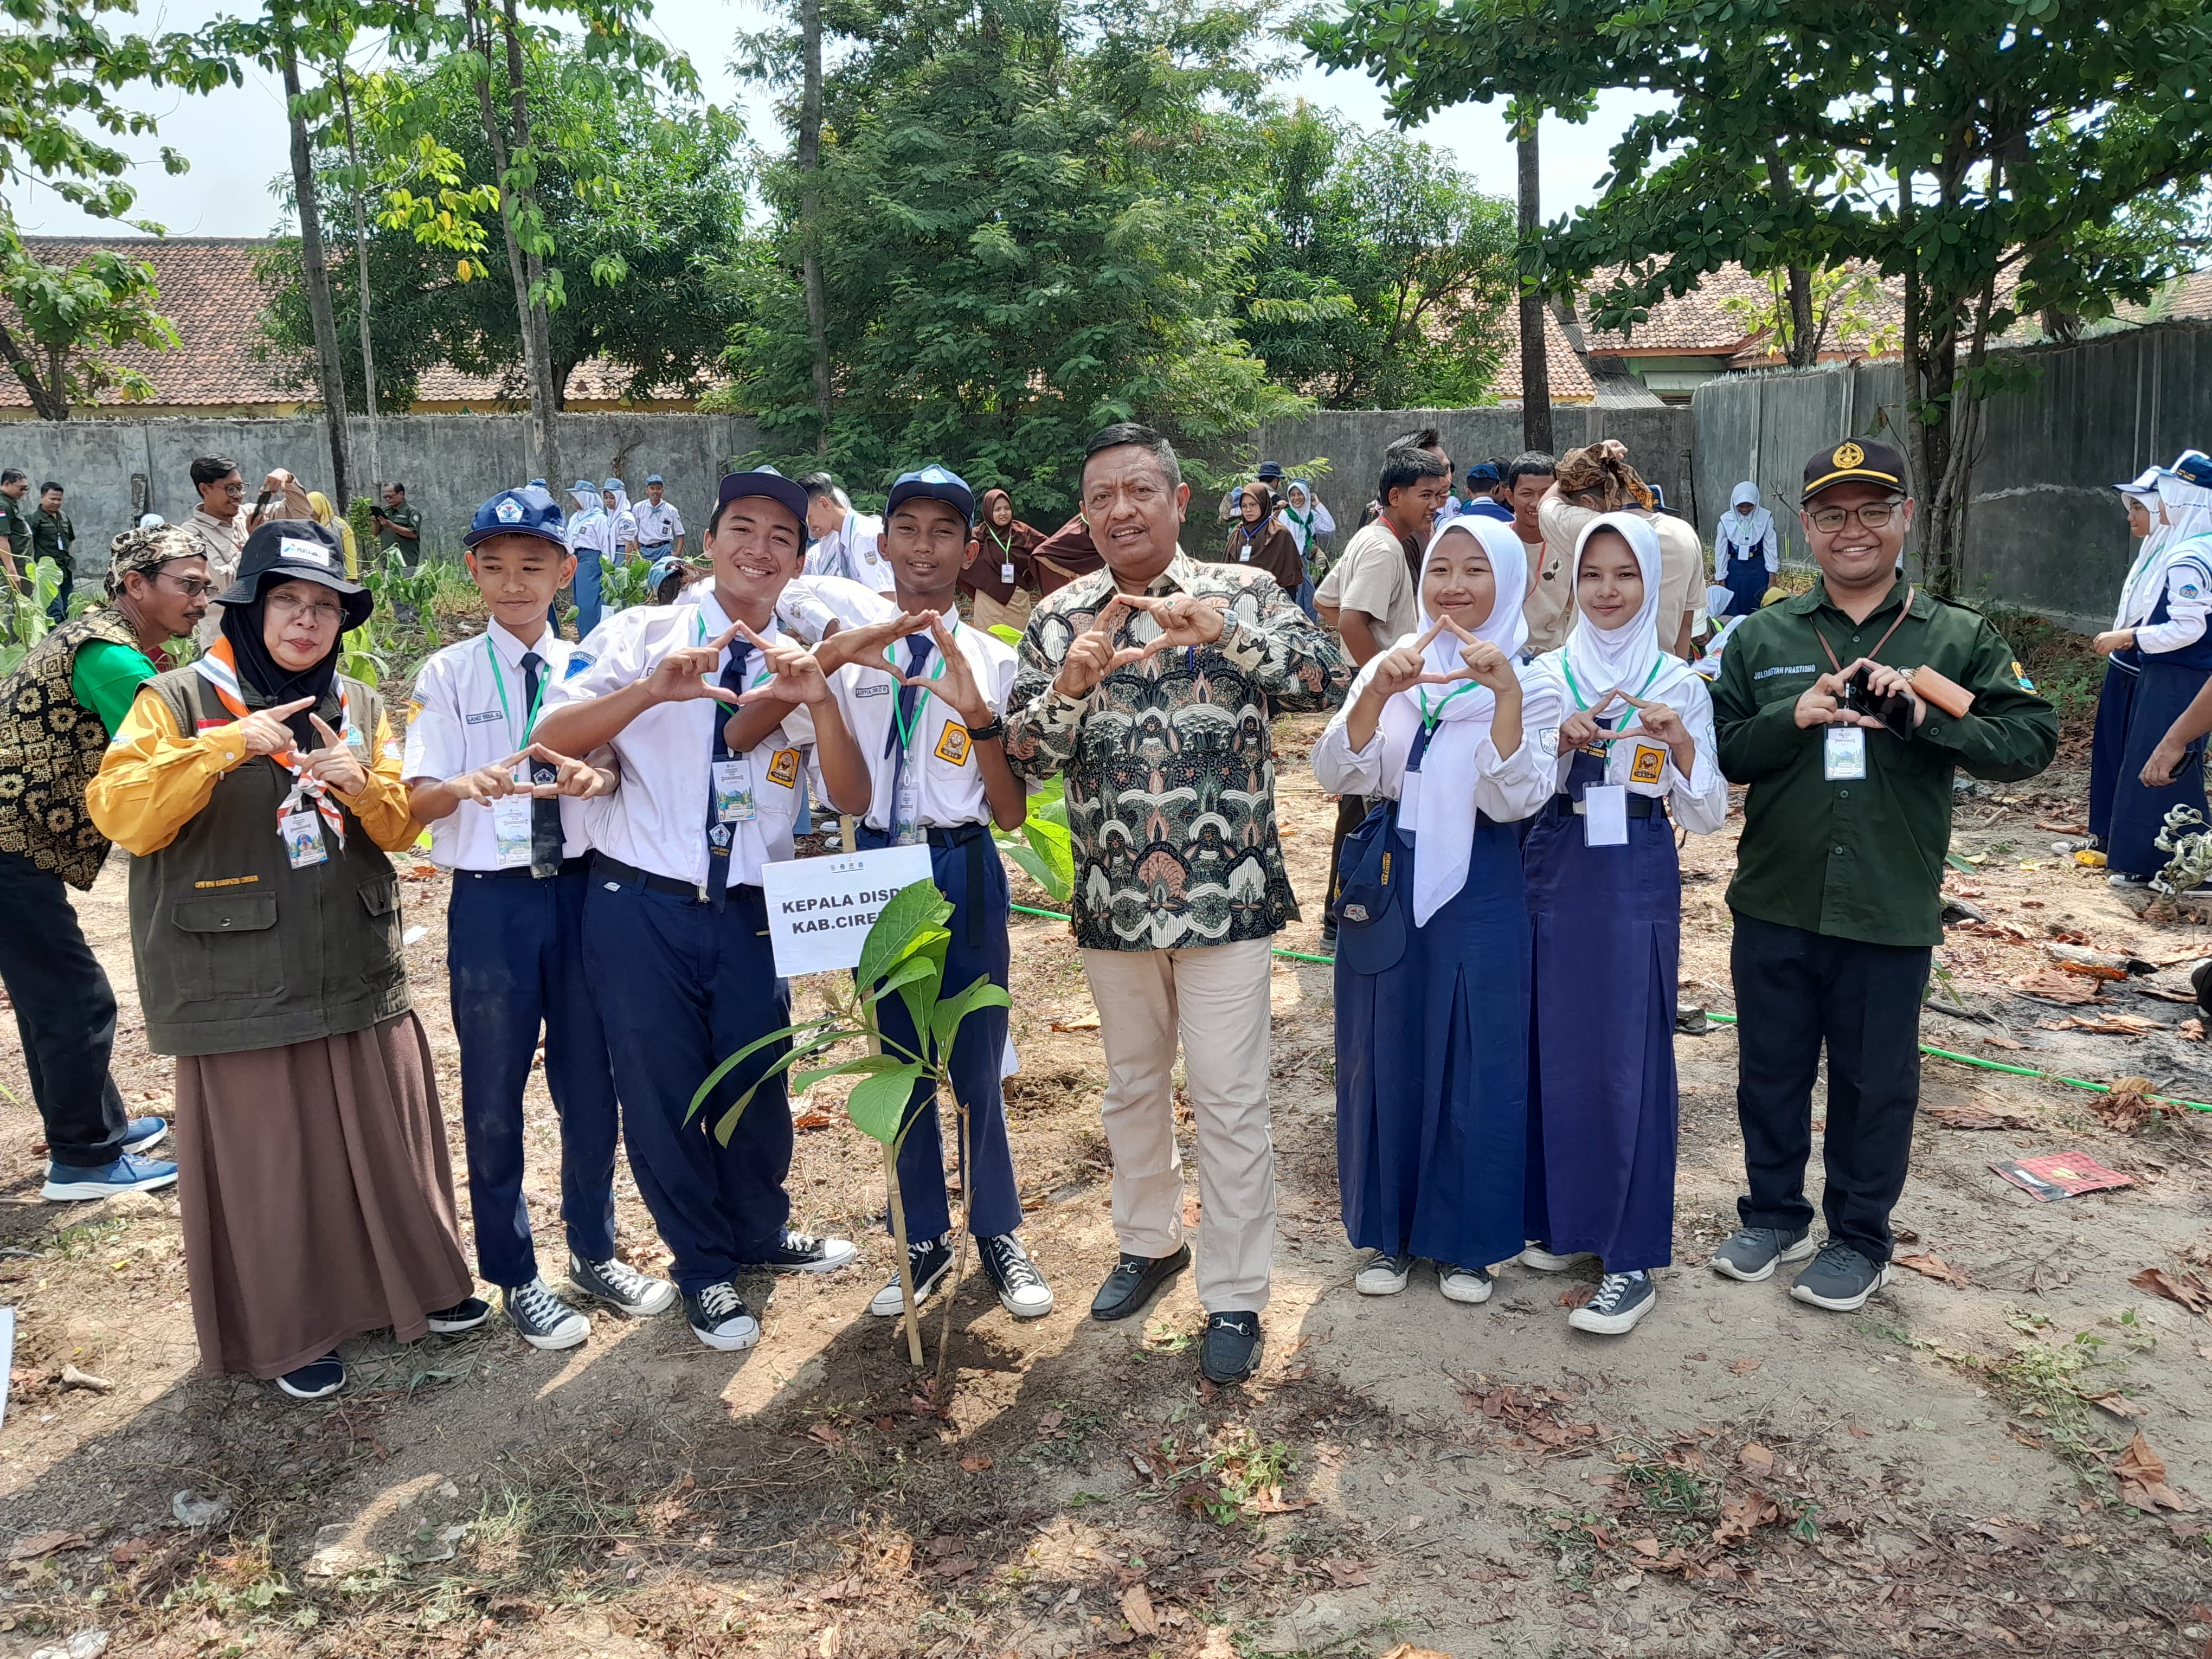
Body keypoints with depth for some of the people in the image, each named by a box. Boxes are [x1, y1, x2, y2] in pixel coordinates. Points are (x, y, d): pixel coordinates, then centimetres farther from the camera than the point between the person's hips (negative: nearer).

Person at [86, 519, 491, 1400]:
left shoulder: (361, 707, 10)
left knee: (386, 1138, 12)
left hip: (360, 976, 4)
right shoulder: (178, 699, -4)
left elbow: (402, 829, 7)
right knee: (268, 1158, 6)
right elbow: (121, 815, -15)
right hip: (243, 987, -4)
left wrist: (363, 787, -14)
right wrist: (224, 747, -26)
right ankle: (290, 1329, 23)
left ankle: (415, 1281, 32)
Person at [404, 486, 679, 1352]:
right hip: (493, 899, -2)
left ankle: (595, 1253, 34)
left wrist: (599, 776, -22)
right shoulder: (449, 673, -3)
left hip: (581, 889, 3)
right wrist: (472, 785, -33)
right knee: (494, 1098, 8)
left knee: (591, 1083, 14)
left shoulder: (585, 667, 5)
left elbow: (625, 770, 1)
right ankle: (516, 1277, 27)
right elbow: (415, 798, -11)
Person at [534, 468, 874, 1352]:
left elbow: (851, 798, -6)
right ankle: (705, 1270, 31)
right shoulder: (640, 635, -3)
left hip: (750, 911, 3)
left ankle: (760, 1233, 43)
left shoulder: (801, 669, 5)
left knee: (758, 1086, 14)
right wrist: (652, 689, -29)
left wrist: (820, 702, -23)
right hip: (641, 906, -2)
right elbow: (552, 738, -14)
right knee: (662, 1094, 9)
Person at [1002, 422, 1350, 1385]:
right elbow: (1024, 756, -3)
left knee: (1230, 1100, 2)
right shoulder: (1060, 618, 3)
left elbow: (1329, 681, -17)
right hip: (1113, 898, 3)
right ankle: (1150, 1242, 40)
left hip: (1225, 895, -3)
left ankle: (1234, 1296, 17)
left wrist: (1225, 631, -30)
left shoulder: (1239, 596, -4)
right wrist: (1069, 687, -23)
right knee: (1131, 1084, 18)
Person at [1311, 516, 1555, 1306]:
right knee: (1384, 1057, 10)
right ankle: (1389, 1230, 27)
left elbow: (1513, 801, -16)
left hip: (1479, 894, -2)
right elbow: (1336, 775, -10)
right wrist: (1377, 693, -25)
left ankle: (1465, 1238, 25)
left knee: (1474, 1065, 6)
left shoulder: (1531, 686, -2)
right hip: (1387, 885, 2)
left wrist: (1505, 693, -26)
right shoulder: (1388, 670, 4)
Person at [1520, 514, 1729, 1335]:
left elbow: (1707, 816, 0)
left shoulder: (1680, 684, 2)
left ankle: (1633, 1256, 6)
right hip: (1555, 874, 2)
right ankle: (1559, 1214, 26)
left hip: (1639, 881, -2)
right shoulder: (1544, 674, 5)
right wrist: (1560, 740, -16)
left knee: (1630, 1058, -2)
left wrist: (1682, 744, -17)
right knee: (1553, 1045, 8)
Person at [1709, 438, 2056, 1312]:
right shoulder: (1763, 637, 3)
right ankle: (1775, 1215, 35)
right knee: (1770, 1070, 14)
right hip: (1774, 906, 2)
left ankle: (1859, 1238, 31)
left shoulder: (1959, 639, 0)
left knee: (1876, 1081, 11)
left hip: (1890, 912, -1)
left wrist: (1928, 714, -21)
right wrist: (1795, 717, -18)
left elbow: (2032, 740, -7)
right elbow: (1715, 750, -1)